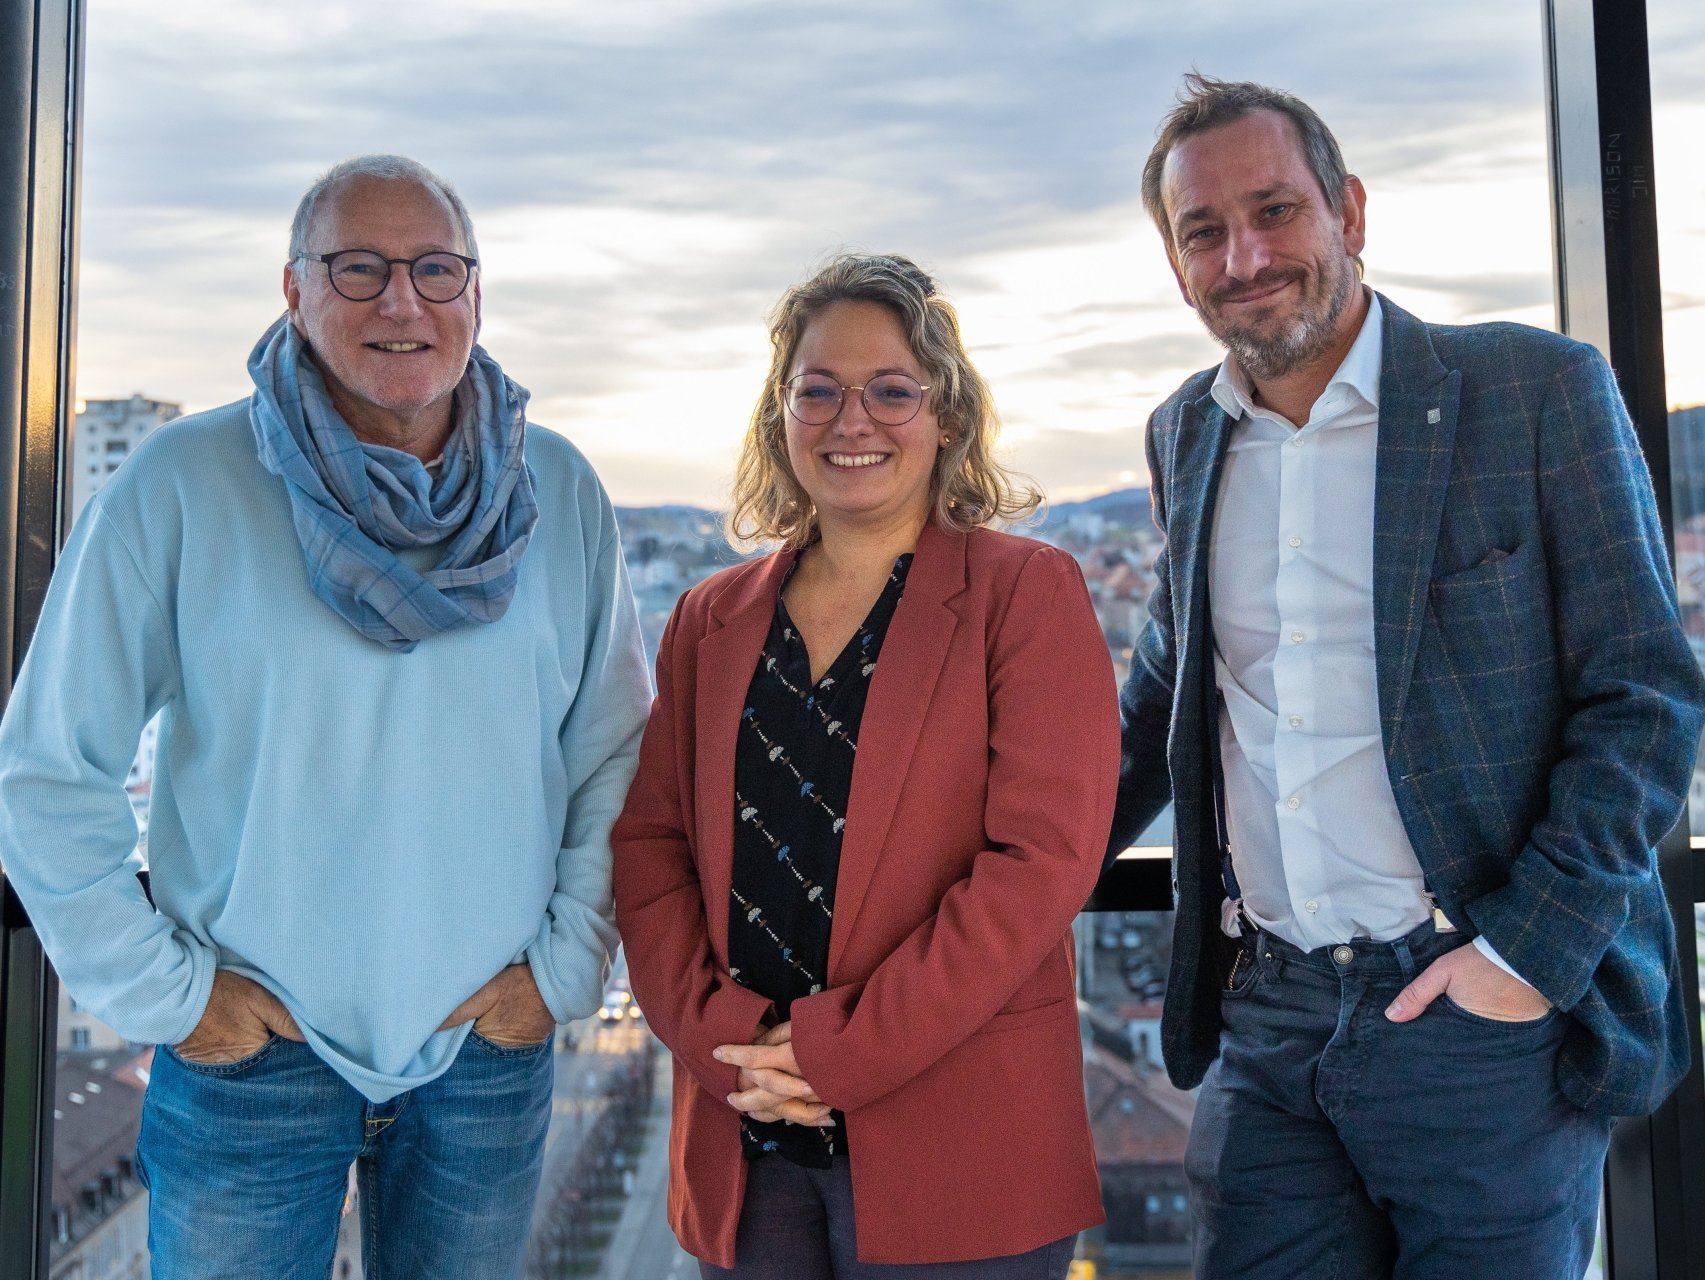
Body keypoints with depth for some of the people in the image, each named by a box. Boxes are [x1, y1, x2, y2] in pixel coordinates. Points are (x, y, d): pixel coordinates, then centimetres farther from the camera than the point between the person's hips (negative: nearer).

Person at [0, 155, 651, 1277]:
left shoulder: (557, 491, 0)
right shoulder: (184, 484, -8)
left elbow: (618, 753, 6)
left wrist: (568, 965, 1)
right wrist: (161, 990, -7)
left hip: (490, 1051, 3)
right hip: (249, 1057, -2)